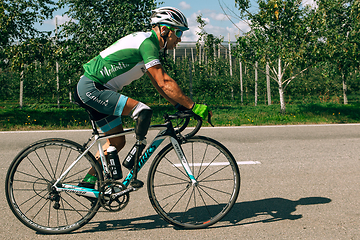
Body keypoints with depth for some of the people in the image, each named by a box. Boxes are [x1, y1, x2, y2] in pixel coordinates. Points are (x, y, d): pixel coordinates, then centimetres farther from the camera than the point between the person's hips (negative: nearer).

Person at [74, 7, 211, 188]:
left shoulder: (147, 42, 15)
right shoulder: (147, 42, -17)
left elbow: (159, 84, 17)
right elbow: (164, 83, -23)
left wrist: (179, 105, 9)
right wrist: (193, 106, -20)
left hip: (93, 89, 10)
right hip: (91, 87, -10)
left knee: (117, 141, 14)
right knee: (143, 111, -24)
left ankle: (88, 182, 24)